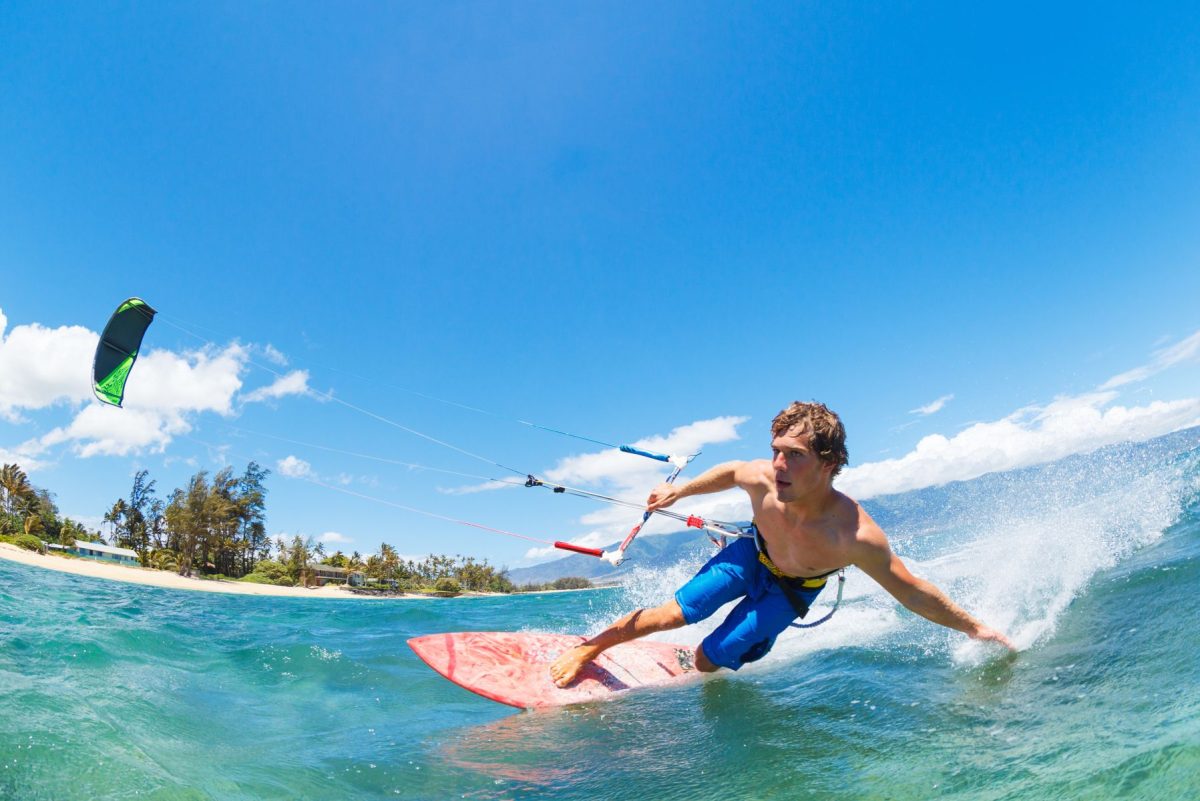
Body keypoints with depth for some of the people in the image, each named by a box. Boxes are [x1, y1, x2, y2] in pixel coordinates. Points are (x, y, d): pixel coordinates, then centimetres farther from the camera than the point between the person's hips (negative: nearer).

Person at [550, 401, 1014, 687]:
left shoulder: (854, 536, -42)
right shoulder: (762, 480, -34)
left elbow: (912, 592, -26)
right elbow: (729, 471, -9)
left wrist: (973, 627, -17)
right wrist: (678, 492, 1)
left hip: (790, 590, -1)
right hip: (752, 555, 2)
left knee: (710, 659, -1)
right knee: (673, 614, -8)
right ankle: (589, 649, 14)